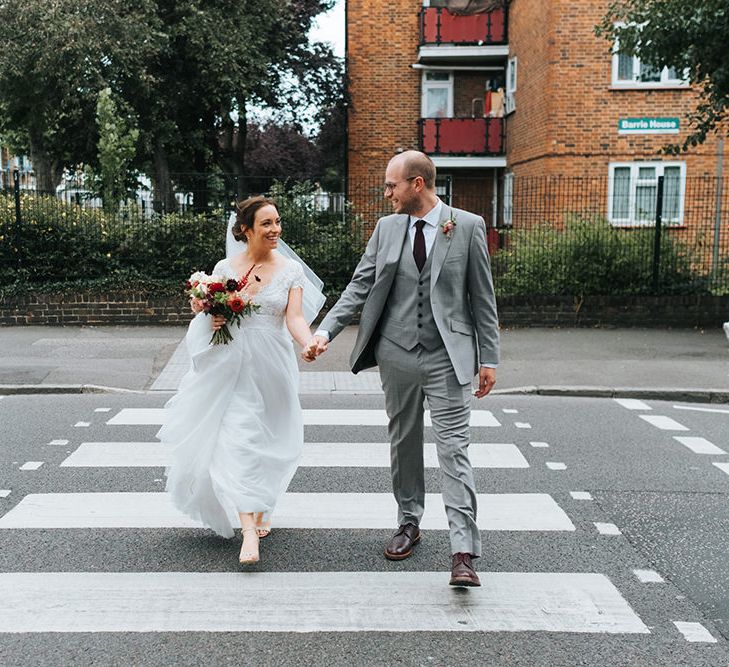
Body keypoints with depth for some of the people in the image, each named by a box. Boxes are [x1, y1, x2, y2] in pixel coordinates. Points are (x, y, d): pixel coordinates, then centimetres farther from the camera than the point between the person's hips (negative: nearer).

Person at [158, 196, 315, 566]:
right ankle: (249, 530, -12)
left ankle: (260, 511, 36)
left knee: (266, 442, 12)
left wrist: (309, 343, -31)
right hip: (231, 366, 0)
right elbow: (206, 311, 13)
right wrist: (211, 319, -11)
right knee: (236, 442, -10)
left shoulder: (291, 270, 0)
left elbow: (295, 318, -11)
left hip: (272, 368, 1)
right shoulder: (225, 268, 2)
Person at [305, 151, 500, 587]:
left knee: (454, 449, -7)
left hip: (448, 357, -4)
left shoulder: (468, 227, -3)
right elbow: (360, 287, 6)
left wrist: (489, 358, -3)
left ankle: (464, 553, -7)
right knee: (404, 444, 14)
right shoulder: (387, 228, 6)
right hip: (397, 354, 4)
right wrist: (325, 331, -6)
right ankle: (409, 524, 31)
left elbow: (483, 298, -1)